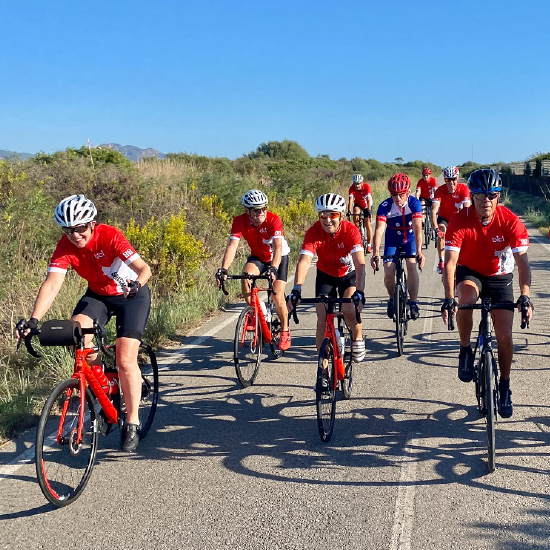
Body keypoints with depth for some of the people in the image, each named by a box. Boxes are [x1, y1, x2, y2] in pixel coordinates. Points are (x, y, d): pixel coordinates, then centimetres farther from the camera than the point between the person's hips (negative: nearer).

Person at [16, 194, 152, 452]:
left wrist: (136, 284, -57)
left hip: (131, 295, -4)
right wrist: (33, 320, -39)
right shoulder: (65, 246, -17)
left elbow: (144, 268, -34)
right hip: (97, 294, 4)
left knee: (125, 359, -14)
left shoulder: (109, 236, -27)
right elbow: (51, 284, -27)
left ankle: (132, 423, 0)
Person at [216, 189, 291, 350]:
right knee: (245, 277, -29)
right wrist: (223, 269, -46)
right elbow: (232, 246, -31)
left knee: (277, 296, -15)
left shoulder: (273, 220, -30)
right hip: (257, 257, 3)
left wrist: (273, 269, -57)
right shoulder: (240, 221, -22)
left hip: (279, 257, -3)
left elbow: (278, 247, -40)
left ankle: (285, 330, 10)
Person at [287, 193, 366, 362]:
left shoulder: (351, 230, -29)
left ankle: (358, 338, 8)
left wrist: (359, 292, -53)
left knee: (349, 310, -24)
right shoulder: (314, 232, -26)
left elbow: (360, 264, -39)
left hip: (349, 274, -1)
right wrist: (297, 288, -53)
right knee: (322, 321, -7)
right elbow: (304, 261, -38)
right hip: (325, 275, 2)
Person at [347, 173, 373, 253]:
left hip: (367, 205, -2)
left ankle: (369, 245, 0)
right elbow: (350, 200, -33)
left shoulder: (367, 186, -29)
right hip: (358, 204, 2)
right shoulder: (352, 188, -24)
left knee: (368, 225, -8)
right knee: (355, 214, -33)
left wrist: (369, 211, -48)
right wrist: (349, 212, -46)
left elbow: (369, 200, -37)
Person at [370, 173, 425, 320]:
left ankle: (413, 303, -9)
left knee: (411, 266, -23)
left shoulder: (414, 203, -25)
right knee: (388, 273, -12)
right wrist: (376, 253, -49)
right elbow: (379, 229, -35)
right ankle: (392, 299, 18)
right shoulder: (385, 206, -25)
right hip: (392, 241, 1)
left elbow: (417, 228, -35)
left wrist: (419, 251, -47)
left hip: (410, 240, -1)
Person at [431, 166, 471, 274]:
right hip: (444, 218, -1)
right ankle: (441, 261, -20)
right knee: (441, 232, -29)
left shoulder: (463, 189, -24)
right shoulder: (440, 190, -25)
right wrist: (435, 228, -48)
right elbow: (434, 211, -34)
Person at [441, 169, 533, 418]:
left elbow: (522, 261, -25)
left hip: (499, 277, 1)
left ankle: (505, 386, 20)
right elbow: (450, 261, -30)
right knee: (466, 298, -37)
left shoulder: (510, 221, -22)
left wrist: (525, 295, -39)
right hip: (469, 273, -1)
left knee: (505, 335, -4)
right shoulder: (460, 221, -23)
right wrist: (449, 298, -42)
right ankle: (465, 351, -12)